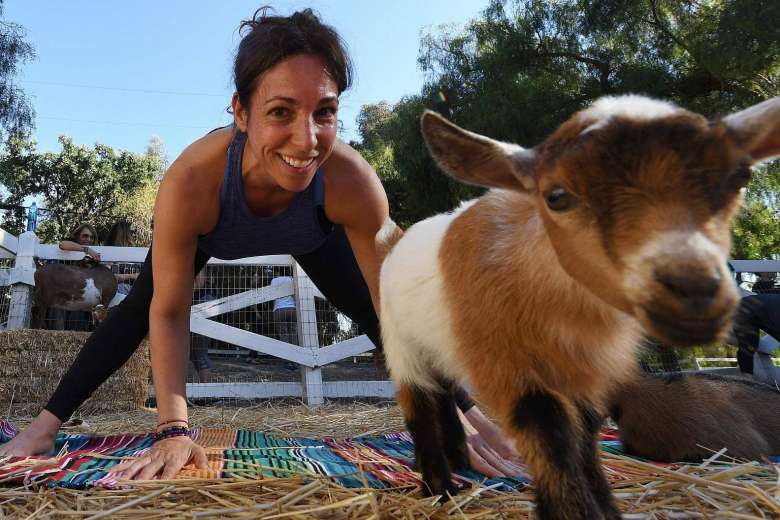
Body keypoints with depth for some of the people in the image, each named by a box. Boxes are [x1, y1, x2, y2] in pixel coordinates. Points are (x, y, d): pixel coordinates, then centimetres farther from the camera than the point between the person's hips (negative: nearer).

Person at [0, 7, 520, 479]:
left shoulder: (353, 182, -44)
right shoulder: (190, 183, -45)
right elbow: (169, 315, -30)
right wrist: (174, 430, -32)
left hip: (312, 235, 1)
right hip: (209, 234, 0)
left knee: (376, 315, 0)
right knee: (136, 312, -2)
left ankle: (472, 409, 18)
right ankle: (48, 422, 19)